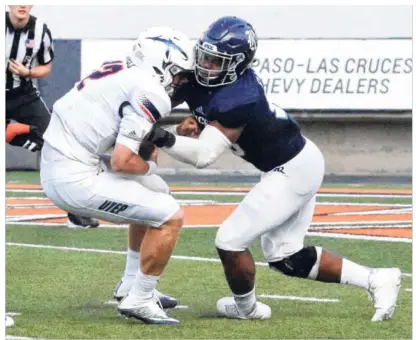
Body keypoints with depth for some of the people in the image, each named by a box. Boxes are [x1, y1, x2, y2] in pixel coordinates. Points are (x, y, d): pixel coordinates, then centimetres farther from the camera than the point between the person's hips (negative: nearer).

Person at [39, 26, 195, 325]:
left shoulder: (119, 72, 11)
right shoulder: (150, 95, -14)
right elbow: (122, 162, -19)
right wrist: (149, 167, 1)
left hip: (54, 164, 10)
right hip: (76, 179, -10)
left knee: (154, 199, 26)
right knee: (170, 216, -5)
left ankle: (132, 287, 31)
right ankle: (139, 301, 4)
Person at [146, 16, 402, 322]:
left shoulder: (237, 100, -31)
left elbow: (204, 155, -34)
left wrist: (165, 139, -44)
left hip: (293, 170, -10)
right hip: (298, 161, 10)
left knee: (230, 240, -6)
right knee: (285, 257, 15)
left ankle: (247, 308, 21)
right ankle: (376, 280, 21)